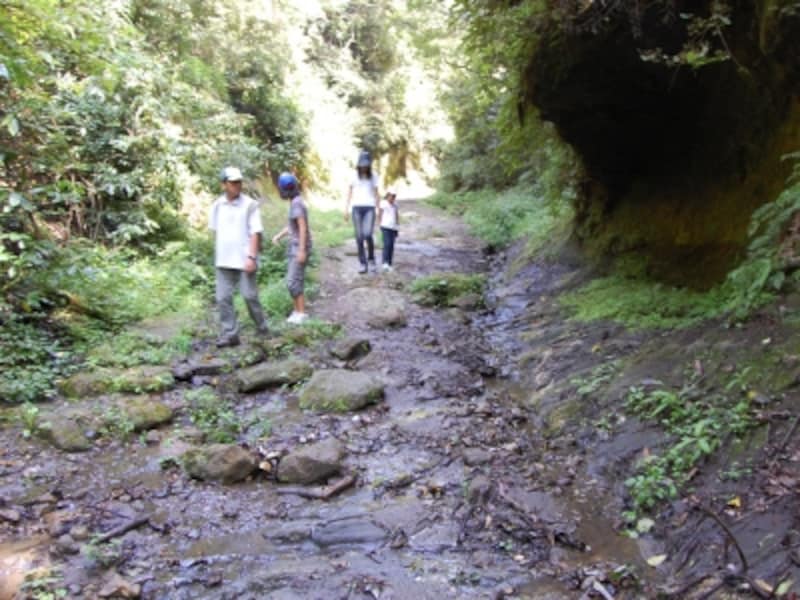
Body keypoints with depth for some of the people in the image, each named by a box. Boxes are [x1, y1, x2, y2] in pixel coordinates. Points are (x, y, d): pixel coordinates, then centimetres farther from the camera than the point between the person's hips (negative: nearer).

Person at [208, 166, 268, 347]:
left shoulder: (250, 205, -7)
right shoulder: (217, 206, 6)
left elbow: (255, 233, -10)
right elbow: (215, 231, 15)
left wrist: (252, 257, -17)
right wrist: (218, 256, 16)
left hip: (244, 260, -4)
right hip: (224, 261, 4)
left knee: (250, 296, 2)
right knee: (223, 298, 2)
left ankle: (261, 329, 21)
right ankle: (229, 334, 9)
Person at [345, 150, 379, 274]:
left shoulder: (373, 177, 7)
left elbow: (376, 194, 10)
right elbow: (350, 193, 9)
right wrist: (346, 208, 3)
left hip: (369, 208, -1)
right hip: (357, 208, 1)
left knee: (367, 234, -18)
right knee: (359, 237, -2)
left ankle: (371, 258, 5)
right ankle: (363, 264, 4)